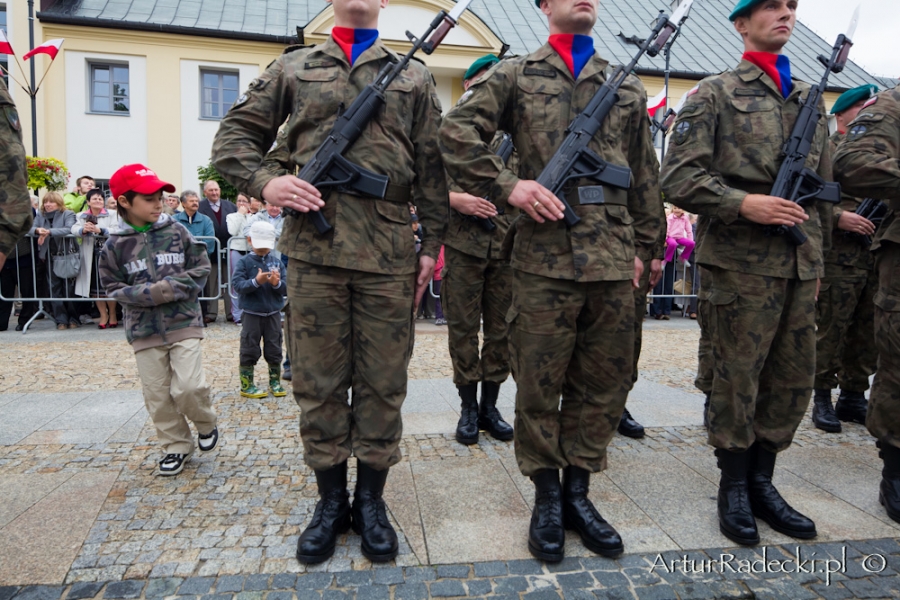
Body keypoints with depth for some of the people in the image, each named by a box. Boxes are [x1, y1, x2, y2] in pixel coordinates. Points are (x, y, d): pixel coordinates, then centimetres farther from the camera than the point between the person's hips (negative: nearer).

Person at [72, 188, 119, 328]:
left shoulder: (111, 215, 6)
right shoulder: (82, 216, 12)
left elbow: (115, 230, -10)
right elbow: (74, 229, -5)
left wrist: (99, 230, -27)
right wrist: (83, 230, -28)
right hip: (90, 255, 3)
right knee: (94, 286, 5)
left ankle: (112, 315, 12)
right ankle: (103, 315, 17)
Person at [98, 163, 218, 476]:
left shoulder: (177, 231, -2)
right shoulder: (115, 245, -2)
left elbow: (201, 268, 1)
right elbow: (113, 287, 2)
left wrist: (172, 287, -13)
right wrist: (149, 294, -15)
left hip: (183, 323, -1)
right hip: (144, 330, 2)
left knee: (188, 387, -10)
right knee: (157, 395, 7)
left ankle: (206, 423, 21)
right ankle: (176, 446, 26)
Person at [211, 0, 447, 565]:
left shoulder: (414, 75, 15)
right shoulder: (293, 67, 16)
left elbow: (433, 167, 10)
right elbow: (234, 135, 16)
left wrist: (433, 243, 4)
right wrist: (264, 181, -5)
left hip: (390, 249, 0)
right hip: (313, 247, 1)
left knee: (383, 380, 5)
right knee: (318, 380, 6)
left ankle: (371, 499, 22)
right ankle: (331, 500, 23)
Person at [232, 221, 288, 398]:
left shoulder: (276, 262, 3)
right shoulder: (245, 262, -5)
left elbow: (286, 288, -1)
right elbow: (238, 285, -16)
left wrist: (277, 283, -21)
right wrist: (256, 281, -29)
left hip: (273, 314, 3)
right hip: (252, 315, -3)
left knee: (274, 350, 11)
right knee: (249, 350, 6)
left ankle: (275, 382, 25)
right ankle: (246, 385, 18)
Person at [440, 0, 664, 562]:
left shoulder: (629, 88, 19)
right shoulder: (515, 74, 9)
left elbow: (645, 175, 20)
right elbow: (457, 133, -1)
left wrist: (642, 245, 16)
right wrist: (508, 185, -11)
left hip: (612, 258, 4)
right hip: (544, 255, -3)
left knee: (603, 383, 8)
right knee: (539, 383, 3)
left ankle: (578, 491, 25)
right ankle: (547, 497, 21)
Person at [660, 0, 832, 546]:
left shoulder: (811, 98, 19)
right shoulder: (716, 94, 1)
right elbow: (678, 178, -8)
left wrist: (820, 256, 18)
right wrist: (743, 203, -20)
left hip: (799, 264, 6)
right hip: (742, 261, -6)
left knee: (795, 379, 10)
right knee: (738, 377, 2)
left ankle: (762, 481, 26)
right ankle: (734, 488, 19)